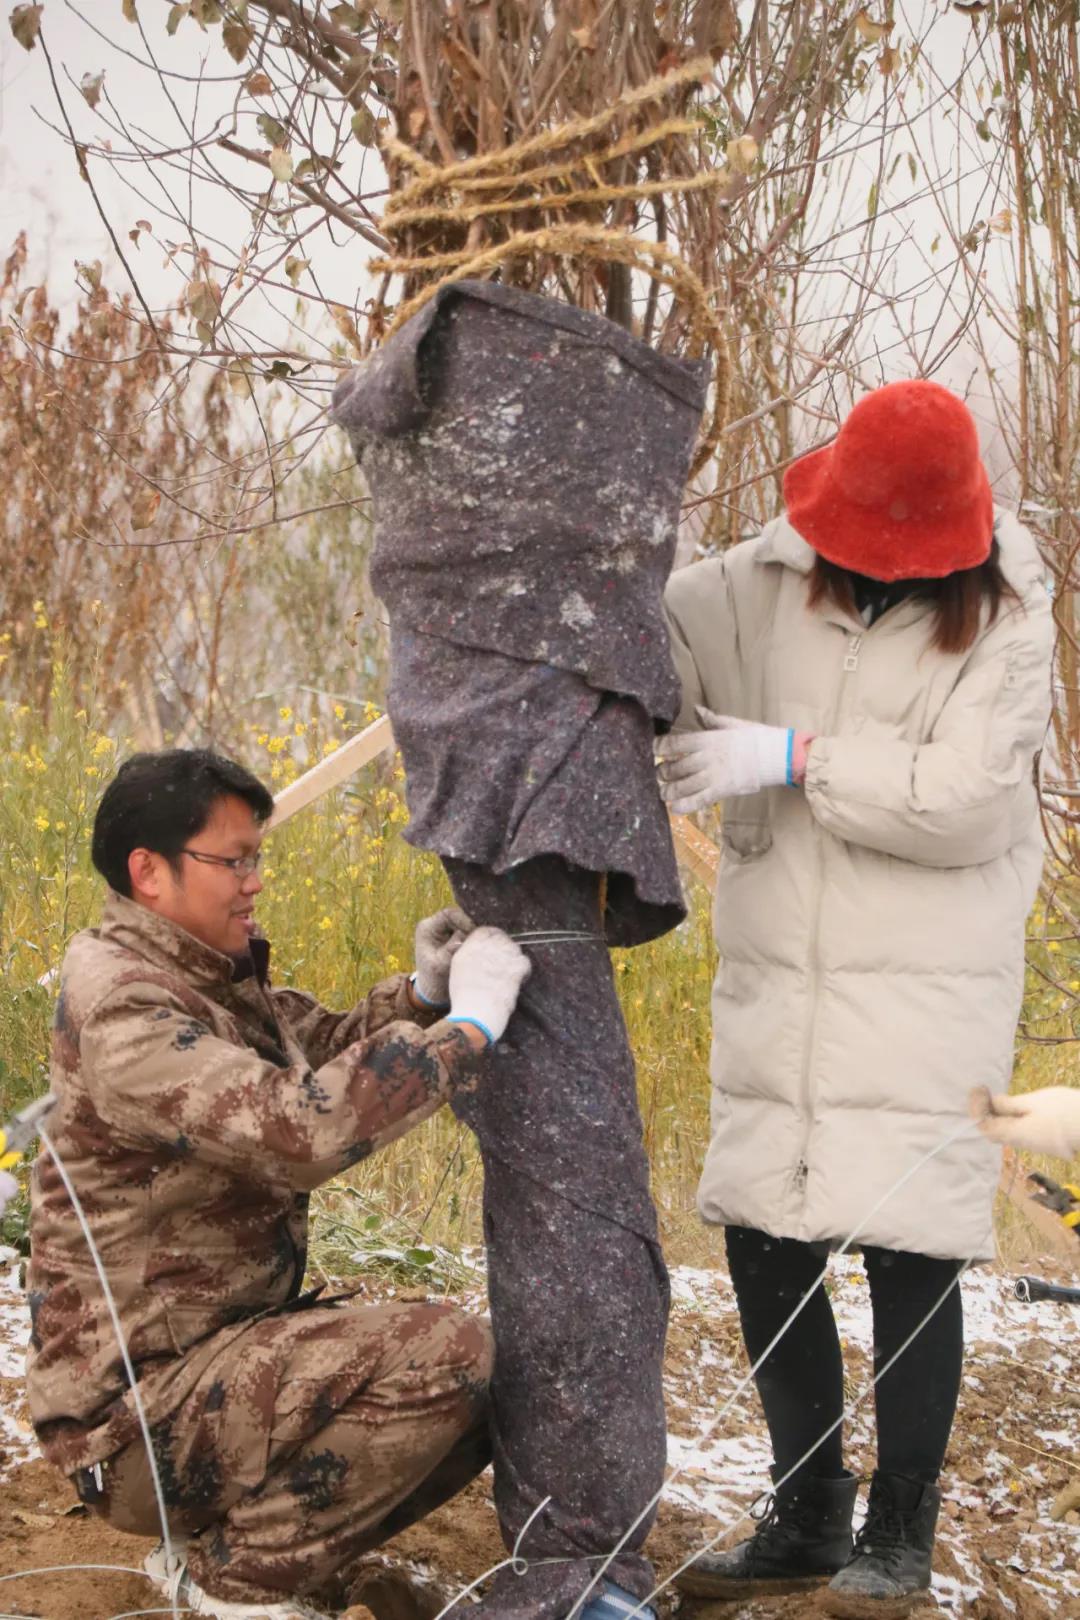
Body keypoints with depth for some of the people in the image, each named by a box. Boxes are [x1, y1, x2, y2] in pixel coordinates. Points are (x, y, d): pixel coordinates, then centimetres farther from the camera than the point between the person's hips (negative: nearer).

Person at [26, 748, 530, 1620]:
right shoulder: (122, 1008, -21)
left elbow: (330, 1045, 20)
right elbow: (300, 1129, -33)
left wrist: (422, 993, -2)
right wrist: (469, 1022, -26)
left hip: (230, 1347, 10)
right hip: (139, 1407, -10)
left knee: (497, 1382, 9)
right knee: (444, 1353, -25)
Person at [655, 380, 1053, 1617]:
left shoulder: (1001, 618, -7)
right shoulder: (753, 588, 2)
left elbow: (964, 800, -17)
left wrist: (792, 757, -17)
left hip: (926, 990, -4)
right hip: (776, 974, 4)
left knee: (909, 1256, -3)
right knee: (762, 1241, 8)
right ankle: (805, 1518, 26)